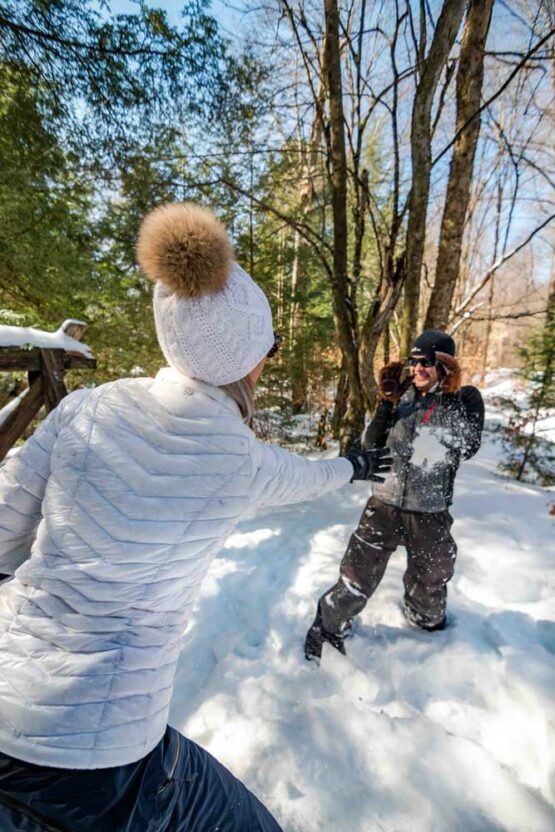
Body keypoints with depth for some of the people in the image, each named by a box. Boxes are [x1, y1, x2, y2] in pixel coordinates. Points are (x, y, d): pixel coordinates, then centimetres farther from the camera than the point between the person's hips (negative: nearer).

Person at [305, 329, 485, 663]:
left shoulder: (465, 399, -3)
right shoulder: (403, 395, 0)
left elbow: (470, 447, -17)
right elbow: (371, 445, -4)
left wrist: (453, 396, -24)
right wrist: (386, 402, -14)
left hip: (430, 509, 0)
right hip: (386, 500, 0)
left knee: (430, 576, 23)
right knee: (359, 570, 3)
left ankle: (428, 619, 54)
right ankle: (329, 628, 25)